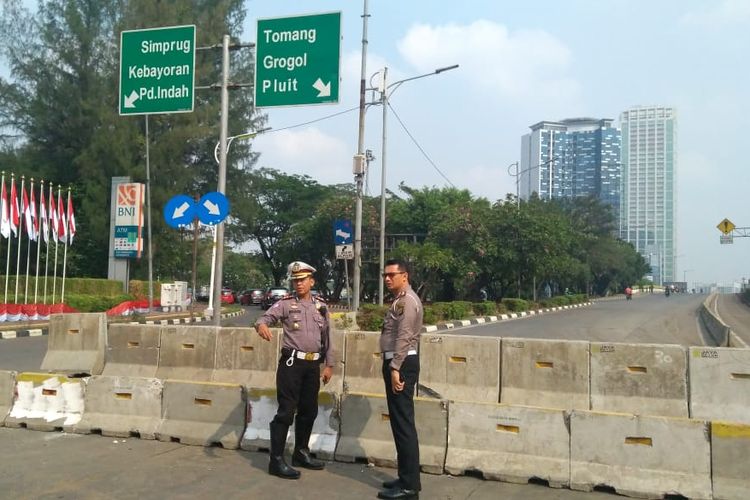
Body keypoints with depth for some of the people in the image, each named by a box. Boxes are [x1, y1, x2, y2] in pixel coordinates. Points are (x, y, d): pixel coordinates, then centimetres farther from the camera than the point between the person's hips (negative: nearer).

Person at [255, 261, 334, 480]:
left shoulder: (321, 306, 11)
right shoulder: (285, 303, -1)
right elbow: (265, 317, -16)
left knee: (309, 411, 14)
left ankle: (301, 453, 30)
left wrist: (329, 364, 11)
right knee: (286, 411, -5)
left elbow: (327, 337, 14)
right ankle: (277, 460, 2)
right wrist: (261, 325, -40)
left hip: (313, 364, 5)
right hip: (292, 362, -5)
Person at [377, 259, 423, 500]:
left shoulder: (407, 300, -13)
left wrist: (395, 369, -25)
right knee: (400, 422, 14)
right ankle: (407, 478, 21)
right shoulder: (400, 300, 20)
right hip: (398, 363, 11)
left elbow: (404, 338, -21)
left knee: (403, 423, -8)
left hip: (402, 364, -11)